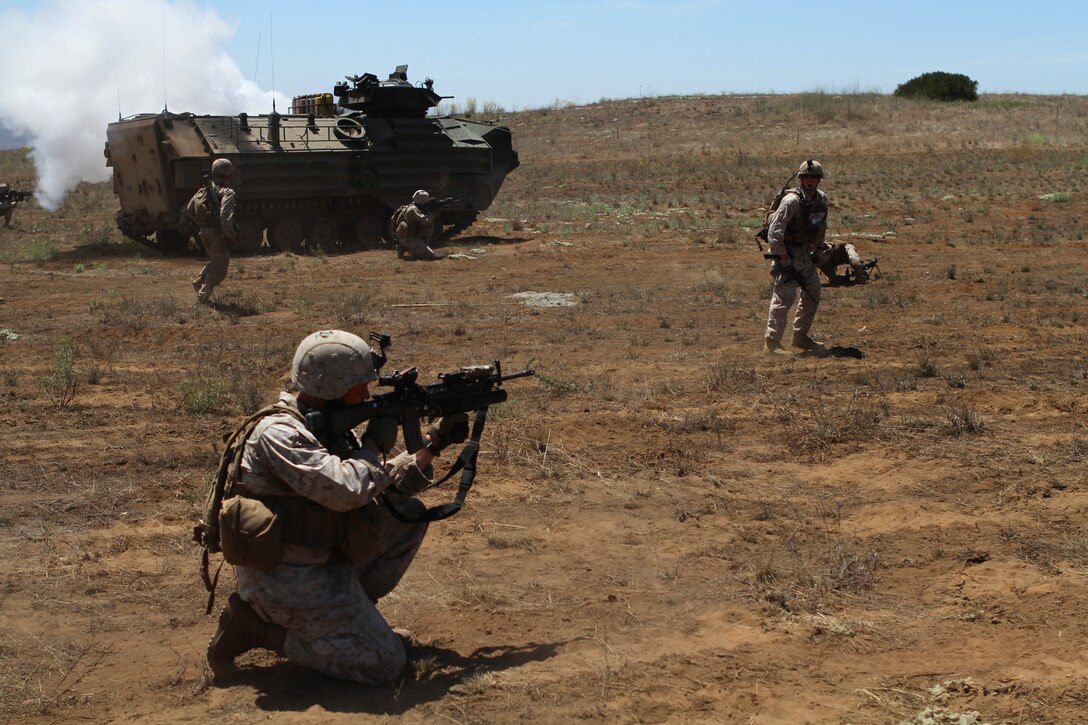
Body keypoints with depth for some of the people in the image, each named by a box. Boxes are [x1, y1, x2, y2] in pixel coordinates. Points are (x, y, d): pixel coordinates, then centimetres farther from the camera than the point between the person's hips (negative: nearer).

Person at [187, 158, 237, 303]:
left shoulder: (205, 190, 9)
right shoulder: (227, 192, -13)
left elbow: (189, 210, 14)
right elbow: (225, 215, -27)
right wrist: (230, 235, -21)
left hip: (205, 231, 7)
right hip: (218, 234, -7)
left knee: (215, 261, 26)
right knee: (219, 267, 4)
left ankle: (199, 281, 9)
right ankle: (203, 295, -1)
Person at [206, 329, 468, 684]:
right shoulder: (278, 434, -22)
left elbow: (385, 484, 15)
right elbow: (346, 489, -33)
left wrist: (436, 441, 7)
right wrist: (375, 443, -15)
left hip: (325, 559, 9)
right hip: (288, 581, -9)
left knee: (410, 514, 11)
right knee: (383, 664, -8)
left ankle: (350, 609, 12)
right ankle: (257, 626, -3)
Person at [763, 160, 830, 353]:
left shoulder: (822, 199, 3)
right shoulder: (792, 201, -22)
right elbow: (774, 232, -24)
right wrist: (783, 261, -25)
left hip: (805, 253, 9)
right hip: (787, 252, -9)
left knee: (812, 294, 14)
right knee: (784, 295, -16)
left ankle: (800, 337, 26)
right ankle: (771, 341, -14)